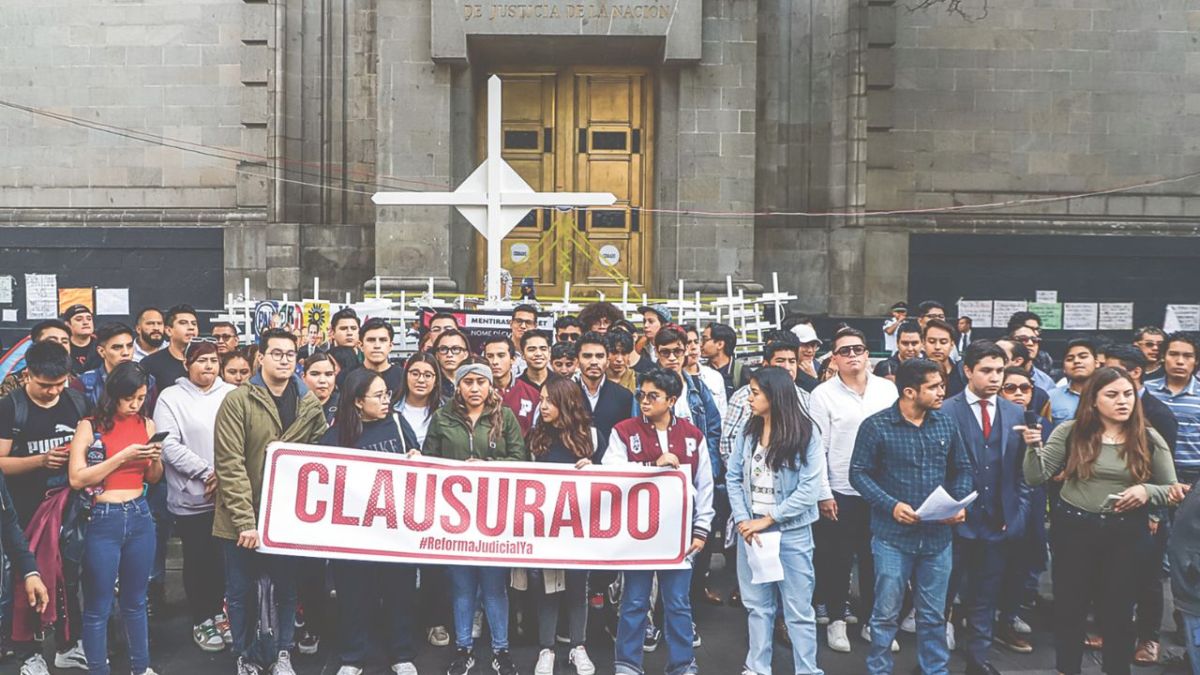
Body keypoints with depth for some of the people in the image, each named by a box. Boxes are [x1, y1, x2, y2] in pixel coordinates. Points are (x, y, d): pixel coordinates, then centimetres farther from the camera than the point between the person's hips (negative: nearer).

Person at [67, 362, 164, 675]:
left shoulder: (146, 424, 6)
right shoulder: (90, 426, -6)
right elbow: (76, 478, -13)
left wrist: (155, 460, -8)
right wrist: (122, 456, -19)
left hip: (140, 517, 4)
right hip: (102, 520, -4)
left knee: (136, 601, 17)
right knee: (98, 606, 5)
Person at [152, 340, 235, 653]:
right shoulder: (171, 398, -2)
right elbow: (169, 446, -11)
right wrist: (207, 472, -16)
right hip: (191, 497, -2)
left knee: (224, 555, 11)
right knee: (197, 559, 8)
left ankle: (217, 610, 31)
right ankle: (201, 620, 23)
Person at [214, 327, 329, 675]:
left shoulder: (310, 404, 3)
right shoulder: (238, 401, -10)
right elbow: (230, 465, -15)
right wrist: (245, 520, -19)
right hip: (243, 518, -3)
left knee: (288, 587, 13)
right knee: (242, 591, 11)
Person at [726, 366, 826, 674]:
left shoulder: (807, 433, -9)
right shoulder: (748, 432, 5)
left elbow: (810, 489, -14)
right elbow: (733, 477, 4)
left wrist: (768, 519, -14)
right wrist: (742, 520, -10)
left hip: (791, 531, -4)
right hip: (751, 529, 4)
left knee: (798, 609, 4)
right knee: (757, 604, 14)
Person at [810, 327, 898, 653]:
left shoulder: (887, 389, 3)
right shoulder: (823, 394, -5)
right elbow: (817, 449, -6)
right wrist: (824, 494, -8)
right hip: (840, 492, -2)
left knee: (874, 559, 12)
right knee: (838, 560, 8)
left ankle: (871, 620, 26)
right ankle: (836, 620, 23)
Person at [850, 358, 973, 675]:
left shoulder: (946, 423, 3)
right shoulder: (876, 426, -10)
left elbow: (962, 469, 12)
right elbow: (859, 473, -7)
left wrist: (959, 504, -6)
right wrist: (891, 505, -18)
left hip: (938, 535, 4)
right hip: (893, 535, -3)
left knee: (934, 614, 14)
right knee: (886, 613, 6)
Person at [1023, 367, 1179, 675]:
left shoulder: (1149, 439, -1)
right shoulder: (1070, 431, -3)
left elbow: (1172, 490, 5)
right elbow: (1036, 477, -5)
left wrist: (1146, 491, -16)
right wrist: (1033, 447, -23)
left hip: (1126, 534, 0)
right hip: (1073, 530, 0)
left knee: (1118, 610, 11)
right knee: (1069, 607, 10)